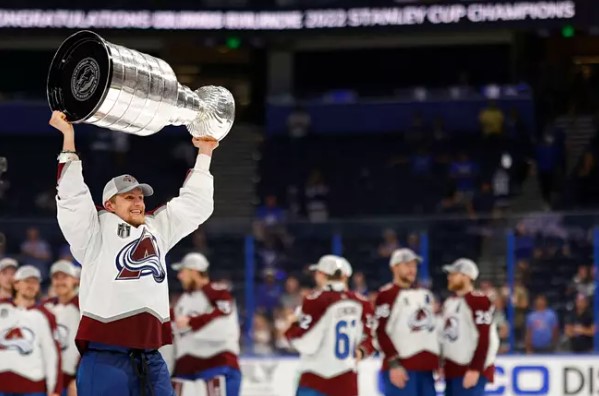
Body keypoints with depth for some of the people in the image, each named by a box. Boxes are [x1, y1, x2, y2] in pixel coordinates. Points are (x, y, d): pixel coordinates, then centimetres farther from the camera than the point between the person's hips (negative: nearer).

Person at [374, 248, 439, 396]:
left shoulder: (425, 295, 19)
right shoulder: (387, 295, -7)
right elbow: (381, 332, -14)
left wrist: (437, 362, 20)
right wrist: (393, 364, -20)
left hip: (425, 367, 8)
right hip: (401, 366, -8)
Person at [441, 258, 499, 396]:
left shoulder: (478, 301, -11)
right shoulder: (449, 303, 18)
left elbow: (484, 339, -18)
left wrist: (475, 369, -23)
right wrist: (442, 366, 21)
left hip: (471, 371, -10)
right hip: (452, 371, 10)